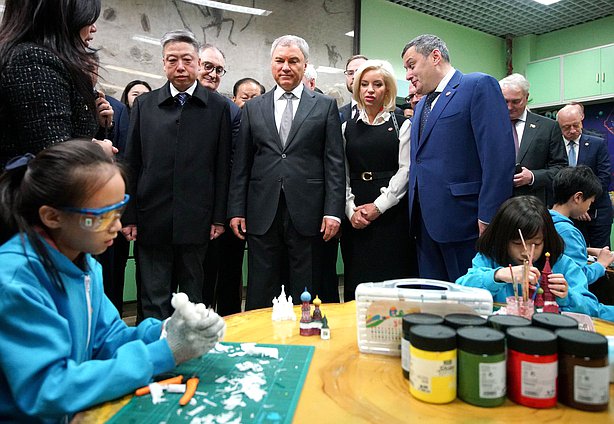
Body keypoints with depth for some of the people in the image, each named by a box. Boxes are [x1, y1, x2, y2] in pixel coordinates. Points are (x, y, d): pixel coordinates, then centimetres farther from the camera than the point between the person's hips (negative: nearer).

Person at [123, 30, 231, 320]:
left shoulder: (218, 107, 4)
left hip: (196, 220, -1)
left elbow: (222, 166, 2)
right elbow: (131, 164, 7)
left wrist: (219, 217, -2)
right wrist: (129, 216, 2)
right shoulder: (144, 105, 9)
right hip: (152, 218, 1)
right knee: (154, 299, 8)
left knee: (194, 297, 12)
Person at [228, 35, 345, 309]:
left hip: (307, 213, -1)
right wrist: (236, 210, 4)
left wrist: (333, 211, -7)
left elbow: (334, 163, 1)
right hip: (262, 214, 2)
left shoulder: (325, 106, 7)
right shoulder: (253, 108, 12)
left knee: (305, 296, 8)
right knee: (260, 295, 8)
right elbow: (241, 164, 10)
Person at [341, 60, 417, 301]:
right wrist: (351, 210, -5)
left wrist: (378, 206, -11)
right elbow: (343, 174, 8)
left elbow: (405, 170, -4)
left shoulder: (402, 125, 4)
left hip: (392, 212, -2)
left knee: (392, 278, 0)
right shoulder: (347, 128, 12)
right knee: (357, 282, 4)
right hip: (356, 218, 2)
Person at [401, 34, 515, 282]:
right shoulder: (421, 106, 22)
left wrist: (488, 218, -18)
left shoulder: (479, 86, -4)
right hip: (426, 224, 8)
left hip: (463, 222, -7)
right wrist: (415, 214, 14)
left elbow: (499, 156, -14)